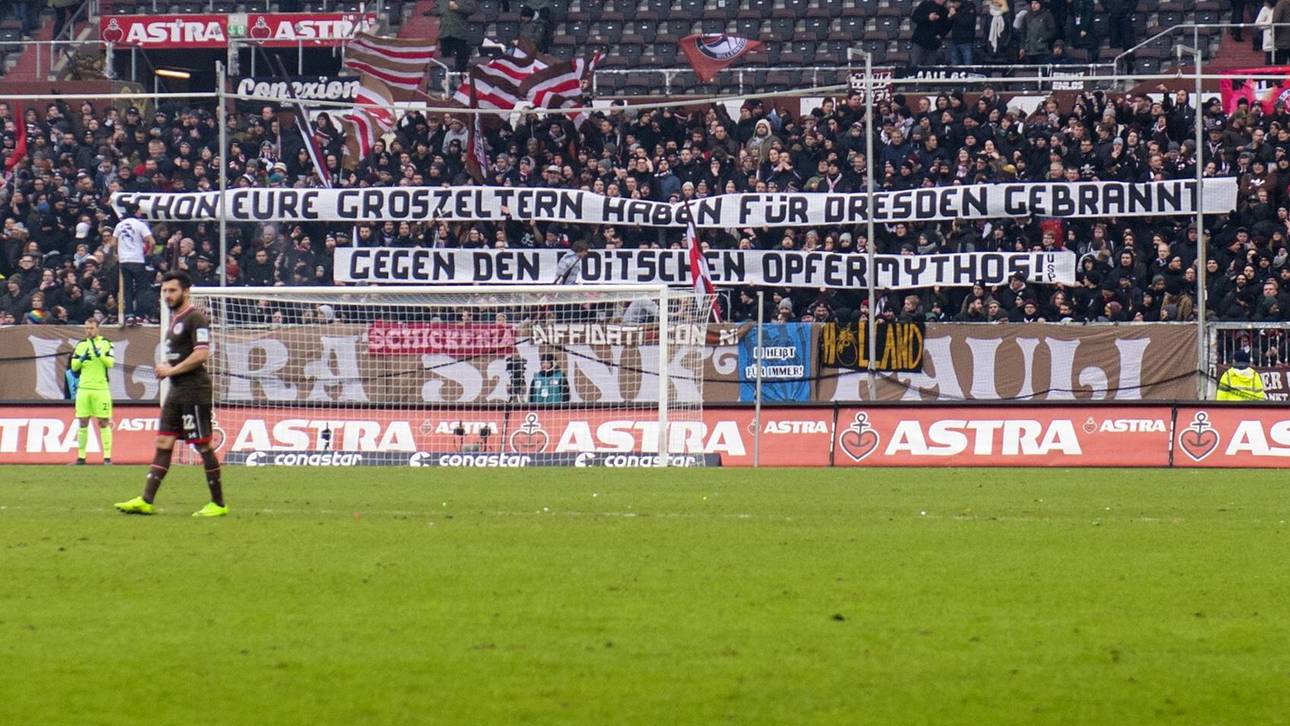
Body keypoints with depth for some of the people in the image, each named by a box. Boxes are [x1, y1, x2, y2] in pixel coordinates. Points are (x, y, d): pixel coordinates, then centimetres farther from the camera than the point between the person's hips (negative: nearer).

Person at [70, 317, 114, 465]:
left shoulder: (106, 343, 2)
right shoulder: (81, 345, 11)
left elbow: (111, 362, -10)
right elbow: (73, 366, 9)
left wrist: (99, 354, -22)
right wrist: (81, 359, -10)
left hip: (101, 389, -3)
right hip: (83, 389, 3)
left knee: (104, 423, -3)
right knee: (83, 423, 4)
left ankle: (107, 456, -1)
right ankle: (81, 456, 9)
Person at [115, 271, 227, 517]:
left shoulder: (195, 318, -13)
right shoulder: (175, 318, 17)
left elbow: (201, 354, -22)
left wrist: (171, 370, -16)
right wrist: (165, 368, 9)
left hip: (193, 390, -10)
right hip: (176, 390, 10)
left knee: (203, 446, -5)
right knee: (163, 443, 5)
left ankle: (218, 504, 2)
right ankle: (146, 500, 3)